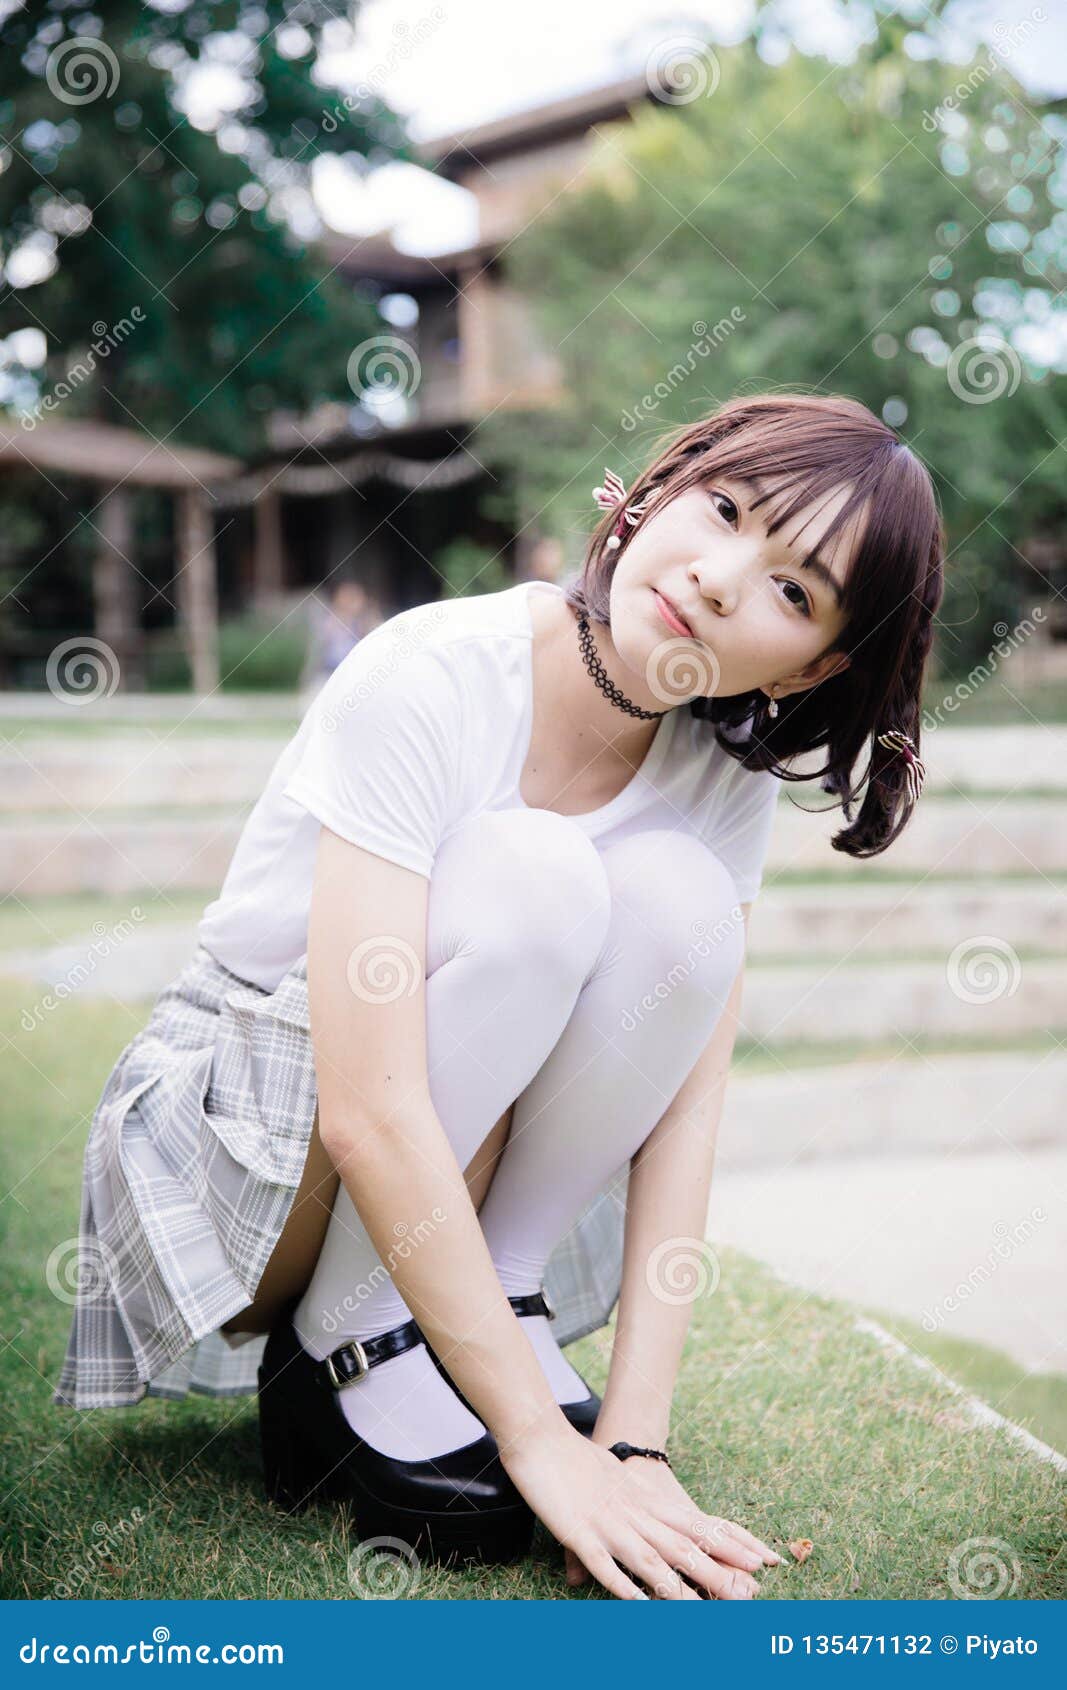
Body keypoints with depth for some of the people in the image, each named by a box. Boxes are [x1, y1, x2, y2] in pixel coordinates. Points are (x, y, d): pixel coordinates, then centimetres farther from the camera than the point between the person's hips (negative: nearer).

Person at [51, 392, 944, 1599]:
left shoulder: (726, 774, -9)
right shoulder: (427, 682, -27)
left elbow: (687, 1107, -13)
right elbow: (368, 1117, -32)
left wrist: (635, 1439, -22)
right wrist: (543, 1444, -30)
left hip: (452, 1182, 4)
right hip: (234, 1139, -4)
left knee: (676, 894, -22)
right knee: (529, 869, -30)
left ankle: (500, 1305, -10)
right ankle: (351, 1355, -15)